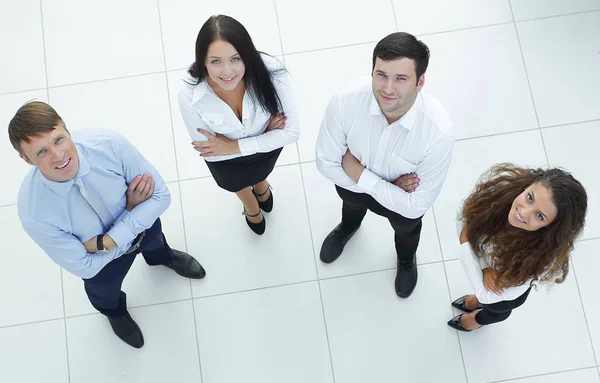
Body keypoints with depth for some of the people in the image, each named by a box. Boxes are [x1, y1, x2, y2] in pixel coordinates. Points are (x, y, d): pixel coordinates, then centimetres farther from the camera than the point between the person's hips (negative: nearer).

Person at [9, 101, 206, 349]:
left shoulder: (110, 145, -40)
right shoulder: (34, 213, -42)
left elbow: (160, 195, -27)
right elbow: (83, 266, -28)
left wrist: (106, 242, -34)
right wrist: (130, 208, -29)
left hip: (143, 223, 2)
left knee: (155, 242, 38)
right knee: (104, 291, 33)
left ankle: (161, 256, 77)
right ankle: (114, 311, 72)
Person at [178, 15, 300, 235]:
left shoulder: (270, 73, -41)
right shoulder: (190, 96, -39)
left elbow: (292, 132, -29)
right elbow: (207, 149, -25)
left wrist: (234, 147, -31)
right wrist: (265, 132, -28)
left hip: (267, 146, 0)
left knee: (259, 173, 37)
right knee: (235, 184, 35)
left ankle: (261, 186, 77)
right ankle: (251, 206, 73)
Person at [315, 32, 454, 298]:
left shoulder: (439, 131, -43)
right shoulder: (345, 101, -39)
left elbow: (416, 206, -31)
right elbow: (326, 163, -23)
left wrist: (361, 175, -33)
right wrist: (390, 185, -27)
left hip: (404, 197, -1)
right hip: (352, 184, 1)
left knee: (406, 227, 33)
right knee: (351, 203, 37)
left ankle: (406, 259, 71)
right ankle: (348, 227, 76)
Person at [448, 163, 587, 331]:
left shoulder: (543, 257, -46)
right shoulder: (501, 182, -38)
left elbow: (489, 295, -34)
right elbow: (465, 219, -22)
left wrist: (465, 242, -29)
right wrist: (484, 270, -30)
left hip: (507, 288, -2)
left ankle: (475, 321, 67)